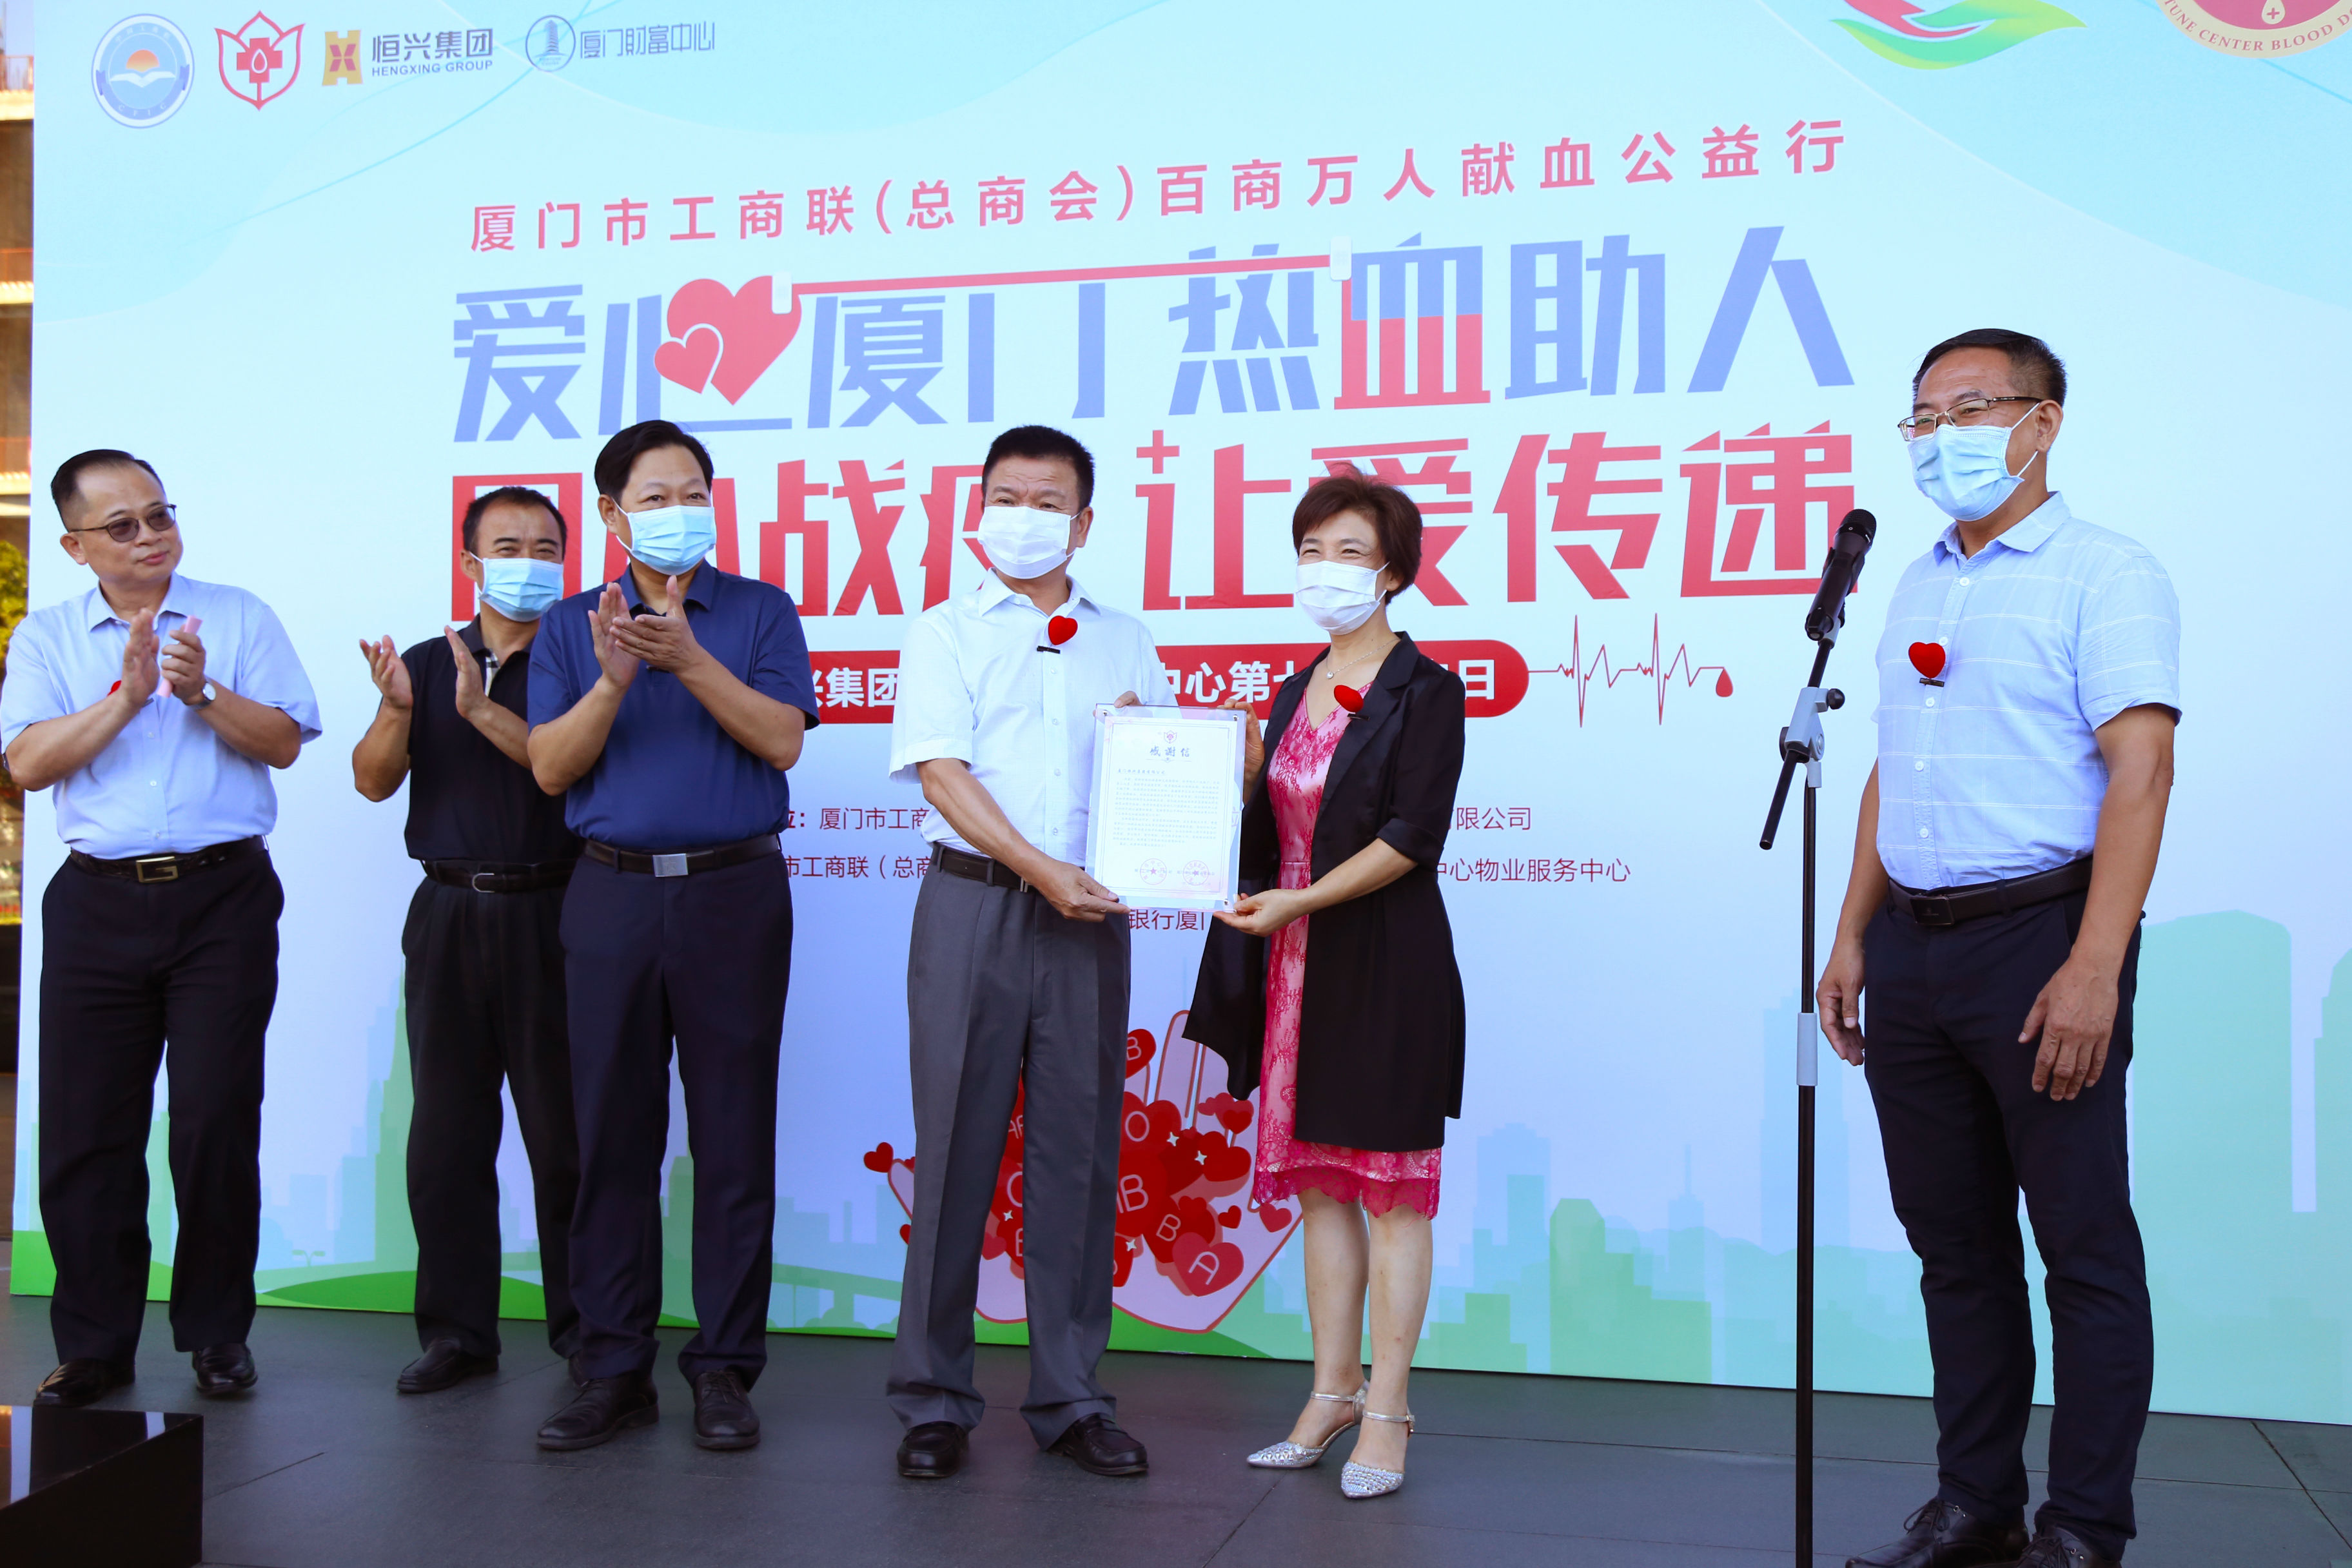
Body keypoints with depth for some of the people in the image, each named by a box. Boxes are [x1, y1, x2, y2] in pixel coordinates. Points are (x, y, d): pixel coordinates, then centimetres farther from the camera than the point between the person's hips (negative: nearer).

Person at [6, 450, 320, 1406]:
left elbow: (284, 742, -1)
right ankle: (94, 1344, 16)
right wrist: (129, 695, -12)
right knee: (86, 1128, 4)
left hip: (223, 897, -1)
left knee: (218, 1124, 1)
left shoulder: (239, 617, 8)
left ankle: (216, 1334, 14)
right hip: (97, 904, 1)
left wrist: (202, 692, -15)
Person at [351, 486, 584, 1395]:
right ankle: (456, 1331, 15)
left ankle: (585, 1327, 9)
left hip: (550, 914, -3)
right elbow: (373, 781, 5)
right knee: (446, 1130, 6)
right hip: (449, 912, 4)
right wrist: (395, 709, -13)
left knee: (564, 1131, -1)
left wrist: (484, 712, -23)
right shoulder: (428, 663, 13)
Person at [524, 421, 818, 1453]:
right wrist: (613, 680, -14)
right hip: (614, 895, 2)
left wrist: (689, 661, -17)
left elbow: (783, 739, -6)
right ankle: (613, 1369, 14)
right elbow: (550, 767, 2)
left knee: (733, 1133, 1)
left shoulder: (760, 612, 8)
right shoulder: (571, 626, 12)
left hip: (734, 893, -1)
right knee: (612, 1134, 4)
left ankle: (725, 1367, 10)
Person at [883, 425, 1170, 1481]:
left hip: (1088, 914, 3)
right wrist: (1040, 868, -17)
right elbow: (942, 771, -6)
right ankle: (934, 1398, 9)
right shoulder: (944, 634, 7)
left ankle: (1069, 1396, 13)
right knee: (957, 1145, -1)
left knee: (1079, 1148, 4)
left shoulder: (1125, 641, 16)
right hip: (974, 904, -2)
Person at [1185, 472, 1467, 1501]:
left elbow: (1412, 837, -15)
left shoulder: (1424, 688, -6)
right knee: (1319, 1183, 11)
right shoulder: (1296, 691, 15)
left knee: (1390, 1185, -1)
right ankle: (1332, 1394, 20)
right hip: (1300, 963, 7)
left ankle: (1385, 1411, 6)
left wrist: (1300, 902, -22)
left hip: (1387, 963, -7)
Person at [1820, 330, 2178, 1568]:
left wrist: (2093, 968, -21)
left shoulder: (2104, 575, -4)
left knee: (2084, 1248, 0)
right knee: (1953, 1242, 12)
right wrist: (1854, 937, 15)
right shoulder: (1917, 589, 18)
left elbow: (2139, 772, -13)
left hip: (2038, 932, -7)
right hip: (1914, 948, 7)